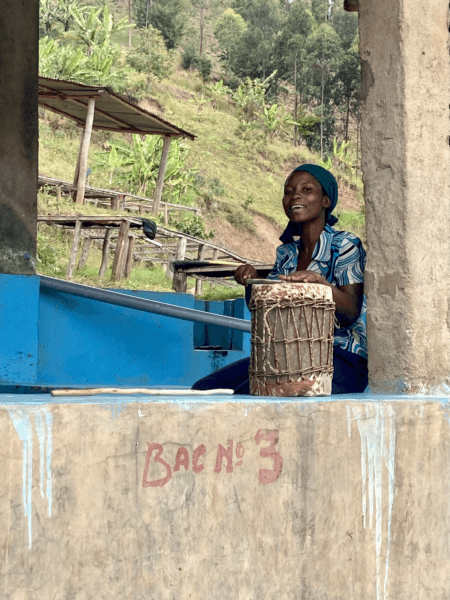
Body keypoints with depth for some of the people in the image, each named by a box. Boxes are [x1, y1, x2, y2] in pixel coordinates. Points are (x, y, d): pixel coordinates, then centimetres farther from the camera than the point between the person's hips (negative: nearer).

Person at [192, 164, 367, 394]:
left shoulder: (345, 246, -4)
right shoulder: (287, 252, 15)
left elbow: (352, 312, -17)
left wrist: (318, 280, -34)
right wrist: (251, 280, -7)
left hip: (341, 359, -7)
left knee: (253, 393, -31)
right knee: (204, 389, -7)